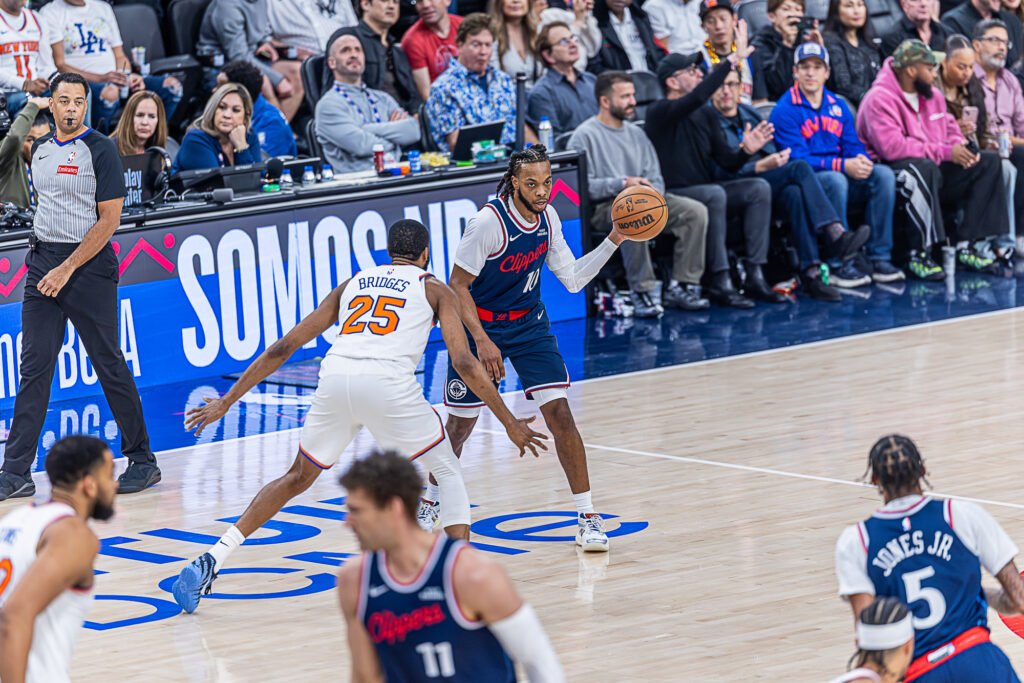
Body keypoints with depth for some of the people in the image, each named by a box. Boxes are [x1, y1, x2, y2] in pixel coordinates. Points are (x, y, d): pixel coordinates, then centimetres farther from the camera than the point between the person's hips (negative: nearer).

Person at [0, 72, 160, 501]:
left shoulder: (100, 150, -8)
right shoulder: (40, 150, 12)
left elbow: (109, 219, -12)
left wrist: (67, 269, -15)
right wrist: (42, 253, 16)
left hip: (88, 265, -6)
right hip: (43, 262, 6)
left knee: (110, 366, 1)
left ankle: (142, 462, 13)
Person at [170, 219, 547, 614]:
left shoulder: (352, 284, 31)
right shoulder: (435, 290, 22)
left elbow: (283, 348, 27)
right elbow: (463, 362, 8)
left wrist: (226, 403, 29)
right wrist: (510, 424, 14)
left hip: (335, 375, 3)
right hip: (389, 381, -3)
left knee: (298, 478, 24)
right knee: (449, 474, 19)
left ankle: (211, 562, 14)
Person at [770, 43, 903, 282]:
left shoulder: (838, 107, 16)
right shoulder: (785, 110, -3)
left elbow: (854, 146, 12)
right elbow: (797, 159, -13)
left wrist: (862, 161, -15)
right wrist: (843, 165, -23)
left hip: (842, 176, 6)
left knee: (883, 174, -19)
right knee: (835, 179, -37)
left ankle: (879, 259, -21)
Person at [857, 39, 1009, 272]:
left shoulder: (931, 96, 14)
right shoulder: (880, 99, -14)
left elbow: (949, 128, 26)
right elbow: (892, 147, -25)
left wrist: (960, 146, -1)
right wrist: (945, 152, -21)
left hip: (934, 168, 9)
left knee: (989, 161, -2)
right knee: (924, 167, -41)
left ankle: (967, 245, -12)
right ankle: (919, 253, -37)